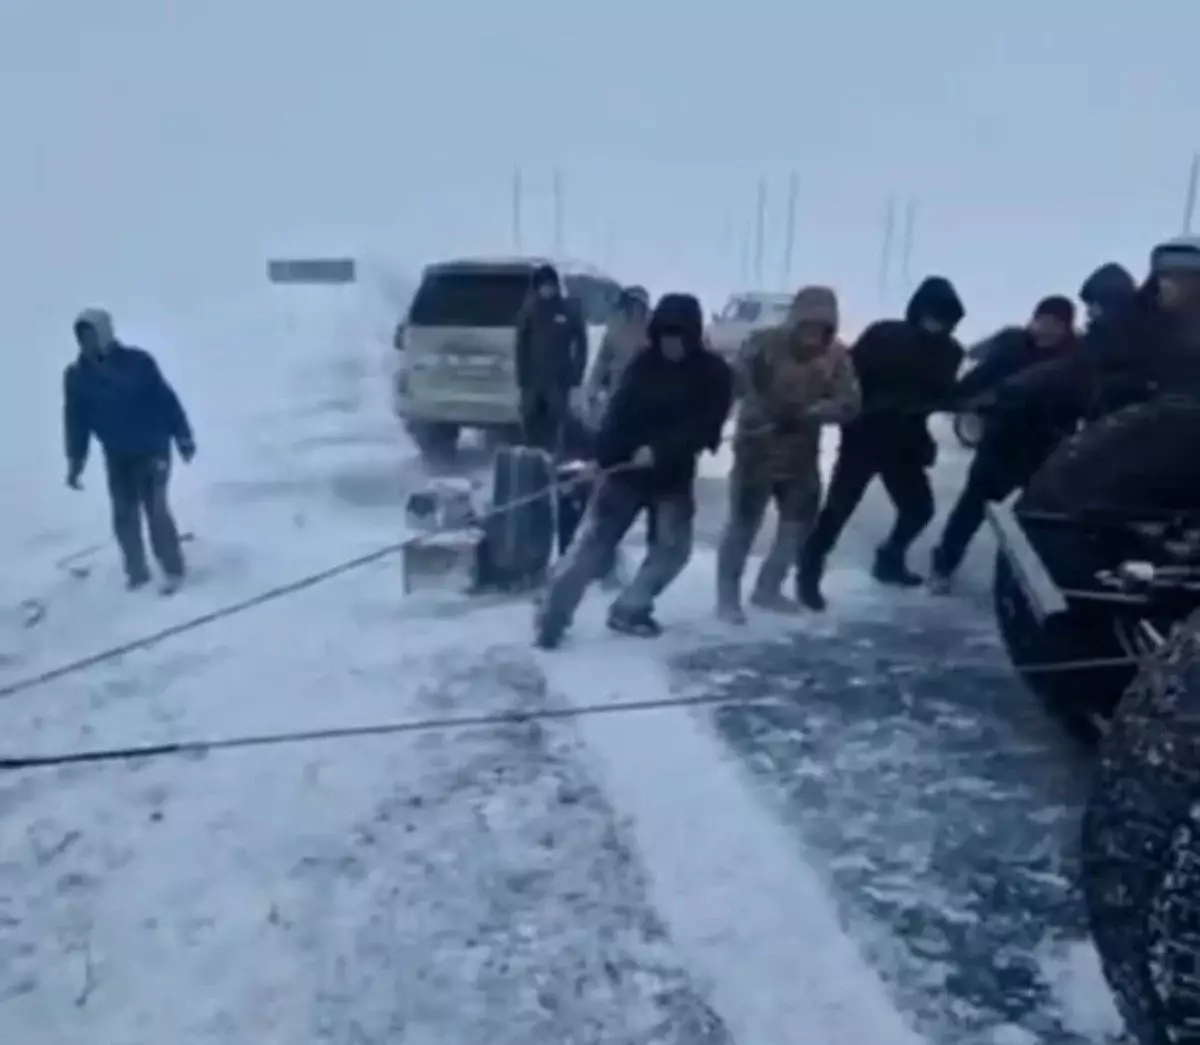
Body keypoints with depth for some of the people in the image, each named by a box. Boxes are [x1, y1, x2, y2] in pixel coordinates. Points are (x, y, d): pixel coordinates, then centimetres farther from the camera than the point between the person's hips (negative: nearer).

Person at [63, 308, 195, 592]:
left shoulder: (138, 362, -14)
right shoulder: (77, 375, -3)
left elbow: (166, 400, -9)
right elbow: (76, 420, 4)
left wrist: (182, 437, -7)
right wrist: (75, 461, 4)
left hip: (152, 448, -4)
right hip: (116, 456, 4)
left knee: (155, 508, -9)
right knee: (124, 515, 7)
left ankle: (173, 570, 3)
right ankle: (136, 572, 21)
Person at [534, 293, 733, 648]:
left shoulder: (714, 374, -6)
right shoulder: (644, 363, -4)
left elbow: (704, 427, -15)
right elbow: (617, 414, -7)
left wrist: (659, 451, -26)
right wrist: (602, 460, -20)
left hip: (673, 474, 1)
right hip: (626, 467, -1)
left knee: (673, 547, 2)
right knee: (592, 540, -5)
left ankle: (629, 609, 19)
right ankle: (551, 617, -3)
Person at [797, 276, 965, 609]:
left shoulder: (947, 352, 5)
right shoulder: (883, 335, -9)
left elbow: (943, 394, 5)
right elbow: (850, 374, -11)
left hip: (904, 442, 5)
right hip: (864, 436, -5)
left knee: (919, 507, 12)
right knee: (838, 507, -8)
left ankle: (890, 560, 37)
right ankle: (808, 575, 2)